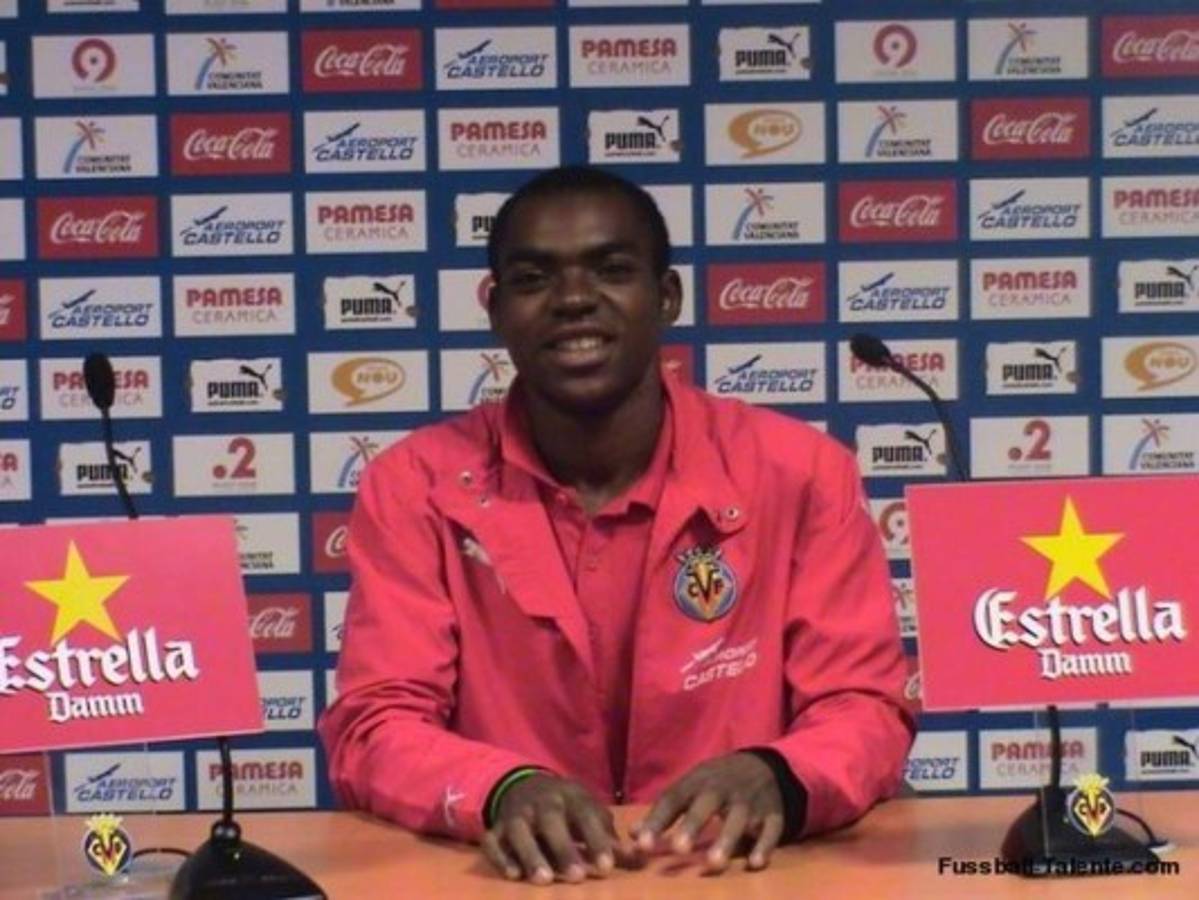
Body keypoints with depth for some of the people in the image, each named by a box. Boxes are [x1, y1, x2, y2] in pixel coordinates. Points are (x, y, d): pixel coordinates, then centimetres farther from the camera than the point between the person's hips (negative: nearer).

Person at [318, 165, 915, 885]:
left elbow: (866, 711, -3)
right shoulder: (414, 485, 0)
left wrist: (776, 777, -25)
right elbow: (376, 727, -5)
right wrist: (505, 790, -26)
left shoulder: (801, 472, -1)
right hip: (519, 877, 0)